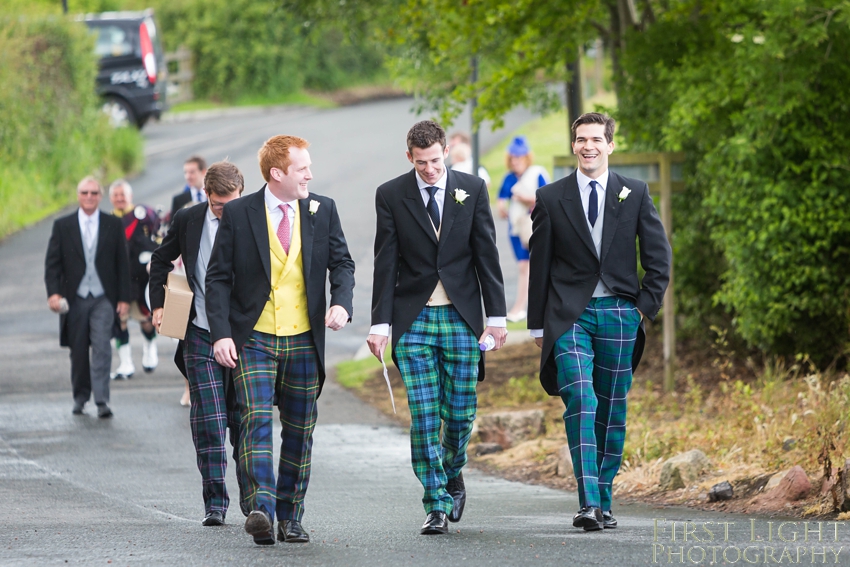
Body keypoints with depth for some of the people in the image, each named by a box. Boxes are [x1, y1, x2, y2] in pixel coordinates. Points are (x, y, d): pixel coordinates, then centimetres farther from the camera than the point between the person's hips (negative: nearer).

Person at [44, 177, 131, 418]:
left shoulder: (113, 225, 6)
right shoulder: (62, 226, 6)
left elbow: (122, 263, 7)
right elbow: (52, 262, 3)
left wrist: (124, 298, 2)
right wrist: (53, 293, -11)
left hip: (103, 298, -1)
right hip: (74, 298, 1)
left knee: (102, 348, -13)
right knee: (78, 351, 7)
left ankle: (102, 400, -16)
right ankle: (80, 397, 21)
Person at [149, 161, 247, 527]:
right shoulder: (188, 221, 2)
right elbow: (161, 260, 18)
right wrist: (158, 303, 8)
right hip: (200, 335, 1)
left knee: (243, 419, 5)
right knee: (207, 419, -6)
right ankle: (215, 501, -1)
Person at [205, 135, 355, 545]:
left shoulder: (322, 210, 4)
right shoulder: (238, 213, -4)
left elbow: (341, 262, 10)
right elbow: (218, 277, -2)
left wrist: (341, 301, -11)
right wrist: (221, 333, -13)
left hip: (304, 341, 3)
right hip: (254, 338, -3)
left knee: (299, 431, 7)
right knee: (256, 419, -19)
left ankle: (290, 517, 18)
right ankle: (261, 509, -28)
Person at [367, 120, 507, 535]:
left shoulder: (472, 190, 4)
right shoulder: (391, 196, 2)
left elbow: (486, 255, 5)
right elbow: (385, 263, 1)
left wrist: (496, 315, 0)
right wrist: (380, 322, -4)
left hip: (461, 318, 1)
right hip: (413, 318, -1)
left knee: (461, 414, 2)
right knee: (424, 417, -6)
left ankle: (452, 476, 29)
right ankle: (437, 504, -2)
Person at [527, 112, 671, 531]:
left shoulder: (635, 194, 8)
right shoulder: (550, 199, 6)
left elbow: (658, 256, 10)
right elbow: (539, 264, 9)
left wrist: (646, 306, 0)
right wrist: (538, 324, 7)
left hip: (619, 312, 2)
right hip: (569, 314, -2)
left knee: (612, 411, 5)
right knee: (580, 402, -17)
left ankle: (603, 503, 14)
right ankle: (588, 502, -23)